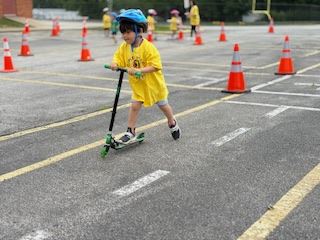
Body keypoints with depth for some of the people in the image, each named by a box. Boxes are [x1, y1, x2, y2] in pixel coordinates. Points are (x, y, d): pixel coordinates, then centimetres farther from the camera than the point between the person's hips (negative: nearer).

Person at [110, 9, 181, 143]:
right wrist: (115, 64, -27)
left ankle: (173, 124, 40)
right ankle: (130, 132, 6)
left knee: (163, 105, 16)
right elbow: (118, 58, -3)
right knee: (134, 106, -5)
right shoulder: (124, 47, -8)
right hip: (138, 85, 4)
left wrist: (138, 70, -39)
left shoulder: (148, 47, -26)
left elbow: (154, 66, -29)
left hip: (153, 83, -4)